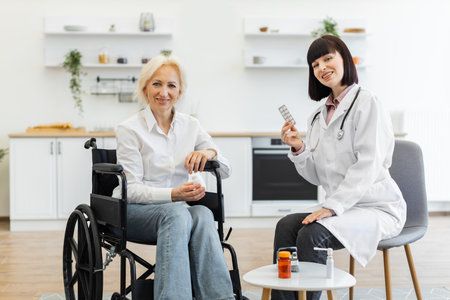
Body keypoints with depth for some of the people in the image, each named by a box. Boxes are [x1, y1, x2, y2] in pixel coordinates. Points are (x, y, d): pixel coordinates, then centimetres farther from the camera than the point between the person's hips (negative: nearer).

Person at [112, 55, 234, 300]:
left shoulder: (190, 126, 9)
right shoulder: (130, 130, -4)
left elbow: (225, 171, 9)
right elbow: (131, 190, -10)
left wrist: (210, 152, -14)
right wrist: (174, 194, -27)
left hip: (177, 210, 4)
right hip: (133, 211, -3)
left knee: (203, 214, -32)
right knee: (176, 214, -37)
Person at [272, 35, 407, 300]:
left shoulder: (366, 102, -7)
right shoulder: (319, 116, 15)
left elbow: (368, 166, -17)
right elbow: (317, 176, 14)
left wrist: (331, 207, -23)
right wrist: (299, 149, -4)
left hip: (379, 208, -6)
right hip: (341, 208, 6)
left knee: (313, 233, -29)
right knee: (286, 226, -19)